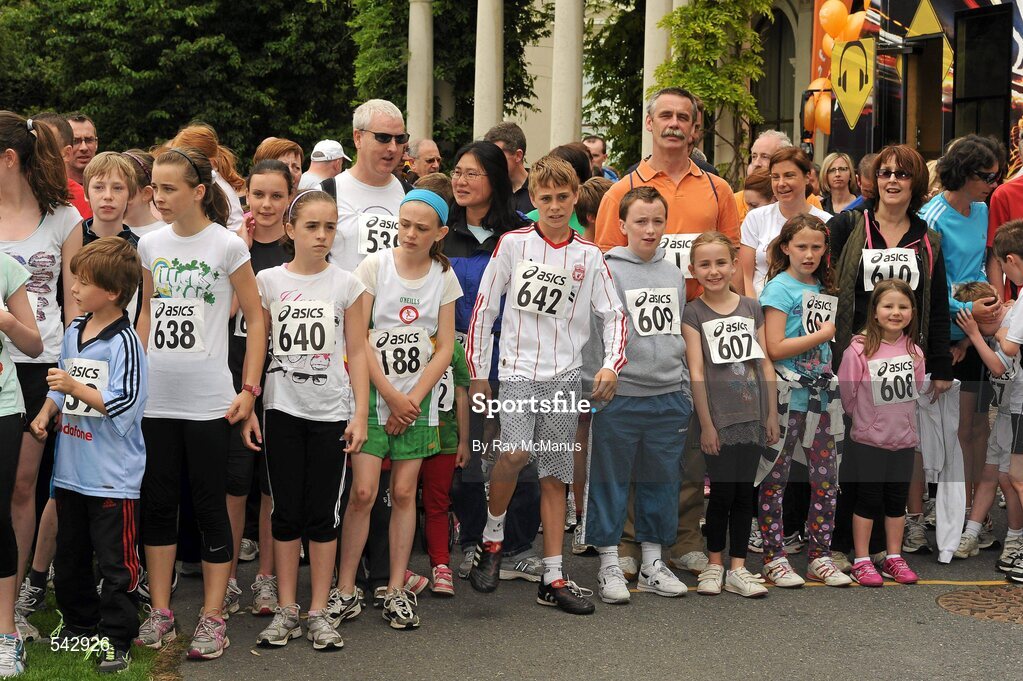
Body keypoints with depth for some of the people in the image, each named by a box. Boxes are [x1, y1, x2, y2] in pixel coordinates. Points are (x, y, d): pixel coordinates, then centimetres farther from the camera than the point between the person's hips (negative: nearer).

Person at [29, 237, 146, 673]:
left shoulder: (124, 342, -16)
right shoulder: (74, 332, 9)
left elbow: (123, 402, -22)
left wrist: (75, 387, -24)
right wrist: (46, 413, 6)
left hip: (111, 475, -8)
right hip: (71, 469, 8)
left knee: (114, 562, 1)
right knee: (68, 558, 19)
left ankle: (117, 640, 11)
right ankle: (79, 624, 34)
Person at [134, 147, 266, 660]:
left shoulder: (227, 246, -7)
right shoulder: (150, 245, 7)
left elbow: (255, 319, -3)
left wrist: (250, 390, -8)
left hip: (208, 400, -5)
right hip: (156, 400, 5)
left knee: (210, 505, 2)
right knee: (157, 502, 10)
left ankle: (212, 618, 11)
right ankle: (159, 612, 21)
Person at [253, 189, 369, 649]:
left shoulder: (346, 284, 2)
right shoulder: (268, 281, 2)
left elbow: (356, 354, 3)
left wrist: (360, 414, -3)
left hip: (330, 412, 0)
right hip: (282, 409, 1)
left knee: (322, 514, 4)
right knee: (286, 512, 6)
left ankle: (319, 612, 12)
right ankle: (286, 610, 14)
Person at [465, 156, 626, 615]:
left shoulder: (589, 256, 7)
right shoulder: (513, 244, 0)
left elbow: (614, 313, 9)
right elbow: (484, 307, 3)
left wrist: (611, 364, -7)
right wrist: (478, 371, 2)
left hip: (565, 377, 3)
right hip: (518, 370, -3)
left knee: (556, 476, 5)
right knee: (516, 451, -25)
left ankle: (553, 578, 12)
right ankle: (491, 538, 0)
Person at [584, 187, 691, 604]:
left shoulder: (674, 274, 12)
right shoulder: (607, 271, -5)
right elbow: (593, 336, -5)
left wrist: (684, 389, 17)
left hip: (669, 396, 5)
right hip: (619, 395, -5)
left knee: (662, 480, 11)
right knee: (611, 480, 2)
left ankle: (653, 563, 22)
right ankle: (609, 566, 12)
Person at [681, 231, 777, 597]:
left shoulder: (751, 307, 8)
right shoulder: (693, 313, -2)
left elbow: (765, 363, 9)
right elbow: (696, 370, -6)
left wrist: (772, 413, 6)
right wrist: (706, 424, -10)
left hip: (752, 415, 3)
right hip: (718, 417, -3)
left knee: (744, 492, 6)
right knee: (722, 492, -1)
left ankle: (738, 568, 14)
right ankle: (714, 564, 16)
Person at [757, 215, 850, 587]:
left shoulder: (824, 290, 14)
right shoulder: (780, 288, -6)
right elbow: (775, 348, -15)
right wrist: (822, 335, -10)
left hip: (821, 393, 6)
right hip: (787, 394, -6)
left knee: (826, 478, 7)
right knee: (775, 478, 1)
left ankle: (820, 557, 16)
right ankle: (774, 559, 8)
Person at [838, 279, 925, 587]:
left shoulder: (914, 352, 0)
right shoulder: (859, 349, -16)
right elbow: (847, 394, -9)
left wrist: (900, 419, 11)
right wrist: (865, 418, 3)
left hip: (904, 438, 5)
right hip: (868, 440, -4)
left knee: (897, 500, 13)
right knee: (868, 500, 4)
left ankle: (894, 559, 24)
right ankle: (861, 561, 14)